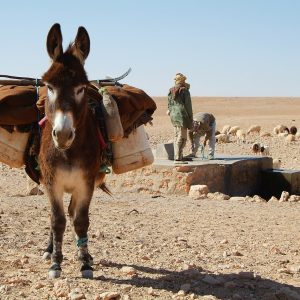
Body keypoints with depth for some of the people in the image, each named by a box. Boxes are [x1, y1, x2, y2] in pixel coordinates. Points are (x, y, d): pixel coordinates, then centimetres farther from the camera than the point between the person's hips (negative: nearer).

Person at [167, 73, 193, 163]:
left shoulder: (171, 92, 10)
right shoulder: (185, 91, -10)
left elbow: (169, 105, 14)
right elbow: (188, 106, -8)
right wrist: (190, 119, -3)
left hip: (173, 116, 8)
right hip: (181, 115, -8)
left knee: (176, 137, 15)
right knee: (181, 138, -5)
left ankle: (179, 156, 22)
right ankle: (177, 158, -8)